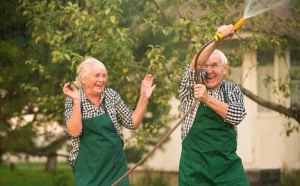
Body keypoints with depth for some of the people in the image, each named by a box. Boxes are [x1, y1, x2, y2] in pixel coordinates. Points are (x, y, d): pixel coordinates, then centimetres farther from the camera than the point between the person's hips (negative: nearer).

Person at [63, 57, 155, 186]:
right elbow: (75, 132, -18)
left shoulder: (112, 96, 2)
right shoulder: (72, 101, -4)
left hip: (115, 164, 2)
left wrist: (144, 98, -5)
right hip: (88, 167, -2)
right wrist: (77, 102, -24)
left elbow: (132, 123, 3)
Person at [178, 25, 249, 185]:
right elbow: (194, 65, -18)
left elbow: (237, 116, -9)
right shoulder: (191, 88, 3)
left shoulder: (233, 90, 9)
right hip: (195, 164, -1)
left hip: (228, 163, 2)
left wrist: (208, 99, -21)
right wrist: (216, 40, -33)